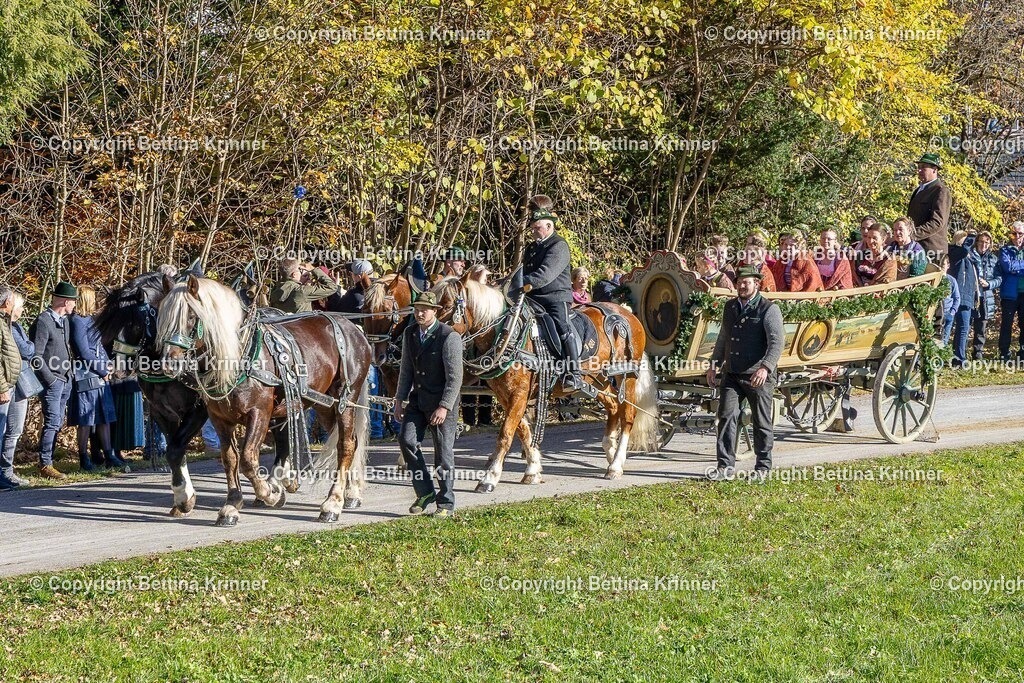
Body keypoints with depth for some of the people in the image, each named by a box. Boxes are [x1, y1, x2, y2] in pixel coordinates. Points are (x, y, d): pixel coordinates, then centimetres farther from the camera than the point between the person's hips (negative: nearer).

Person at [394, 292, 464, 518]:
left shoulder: (449, 337, -14)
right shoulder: (410, 333, 6)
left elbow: (455, 376, -16)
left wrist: (444, 406, -20)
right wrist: (400, 399, 9)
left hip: (442, 402, -6)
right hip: (418, 399, 6)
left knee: (443, 451, -1)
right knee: (406, 440, -8)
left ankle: (445, 503, 11)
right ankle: (424, 492, 6)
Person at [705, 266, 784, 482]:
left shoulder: (769, 309, -7)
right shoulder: (730, 307, 13)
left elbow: (776, 342, -17)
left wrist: (765, 367, -30)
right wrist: (714, 365, 17)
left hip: (758, 377, -5)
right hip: (732, 374, 5)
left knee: (762, 422, 5)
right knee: (726, 416, -4)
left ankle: (763, 468, 17)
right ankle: (726, 466, -2)